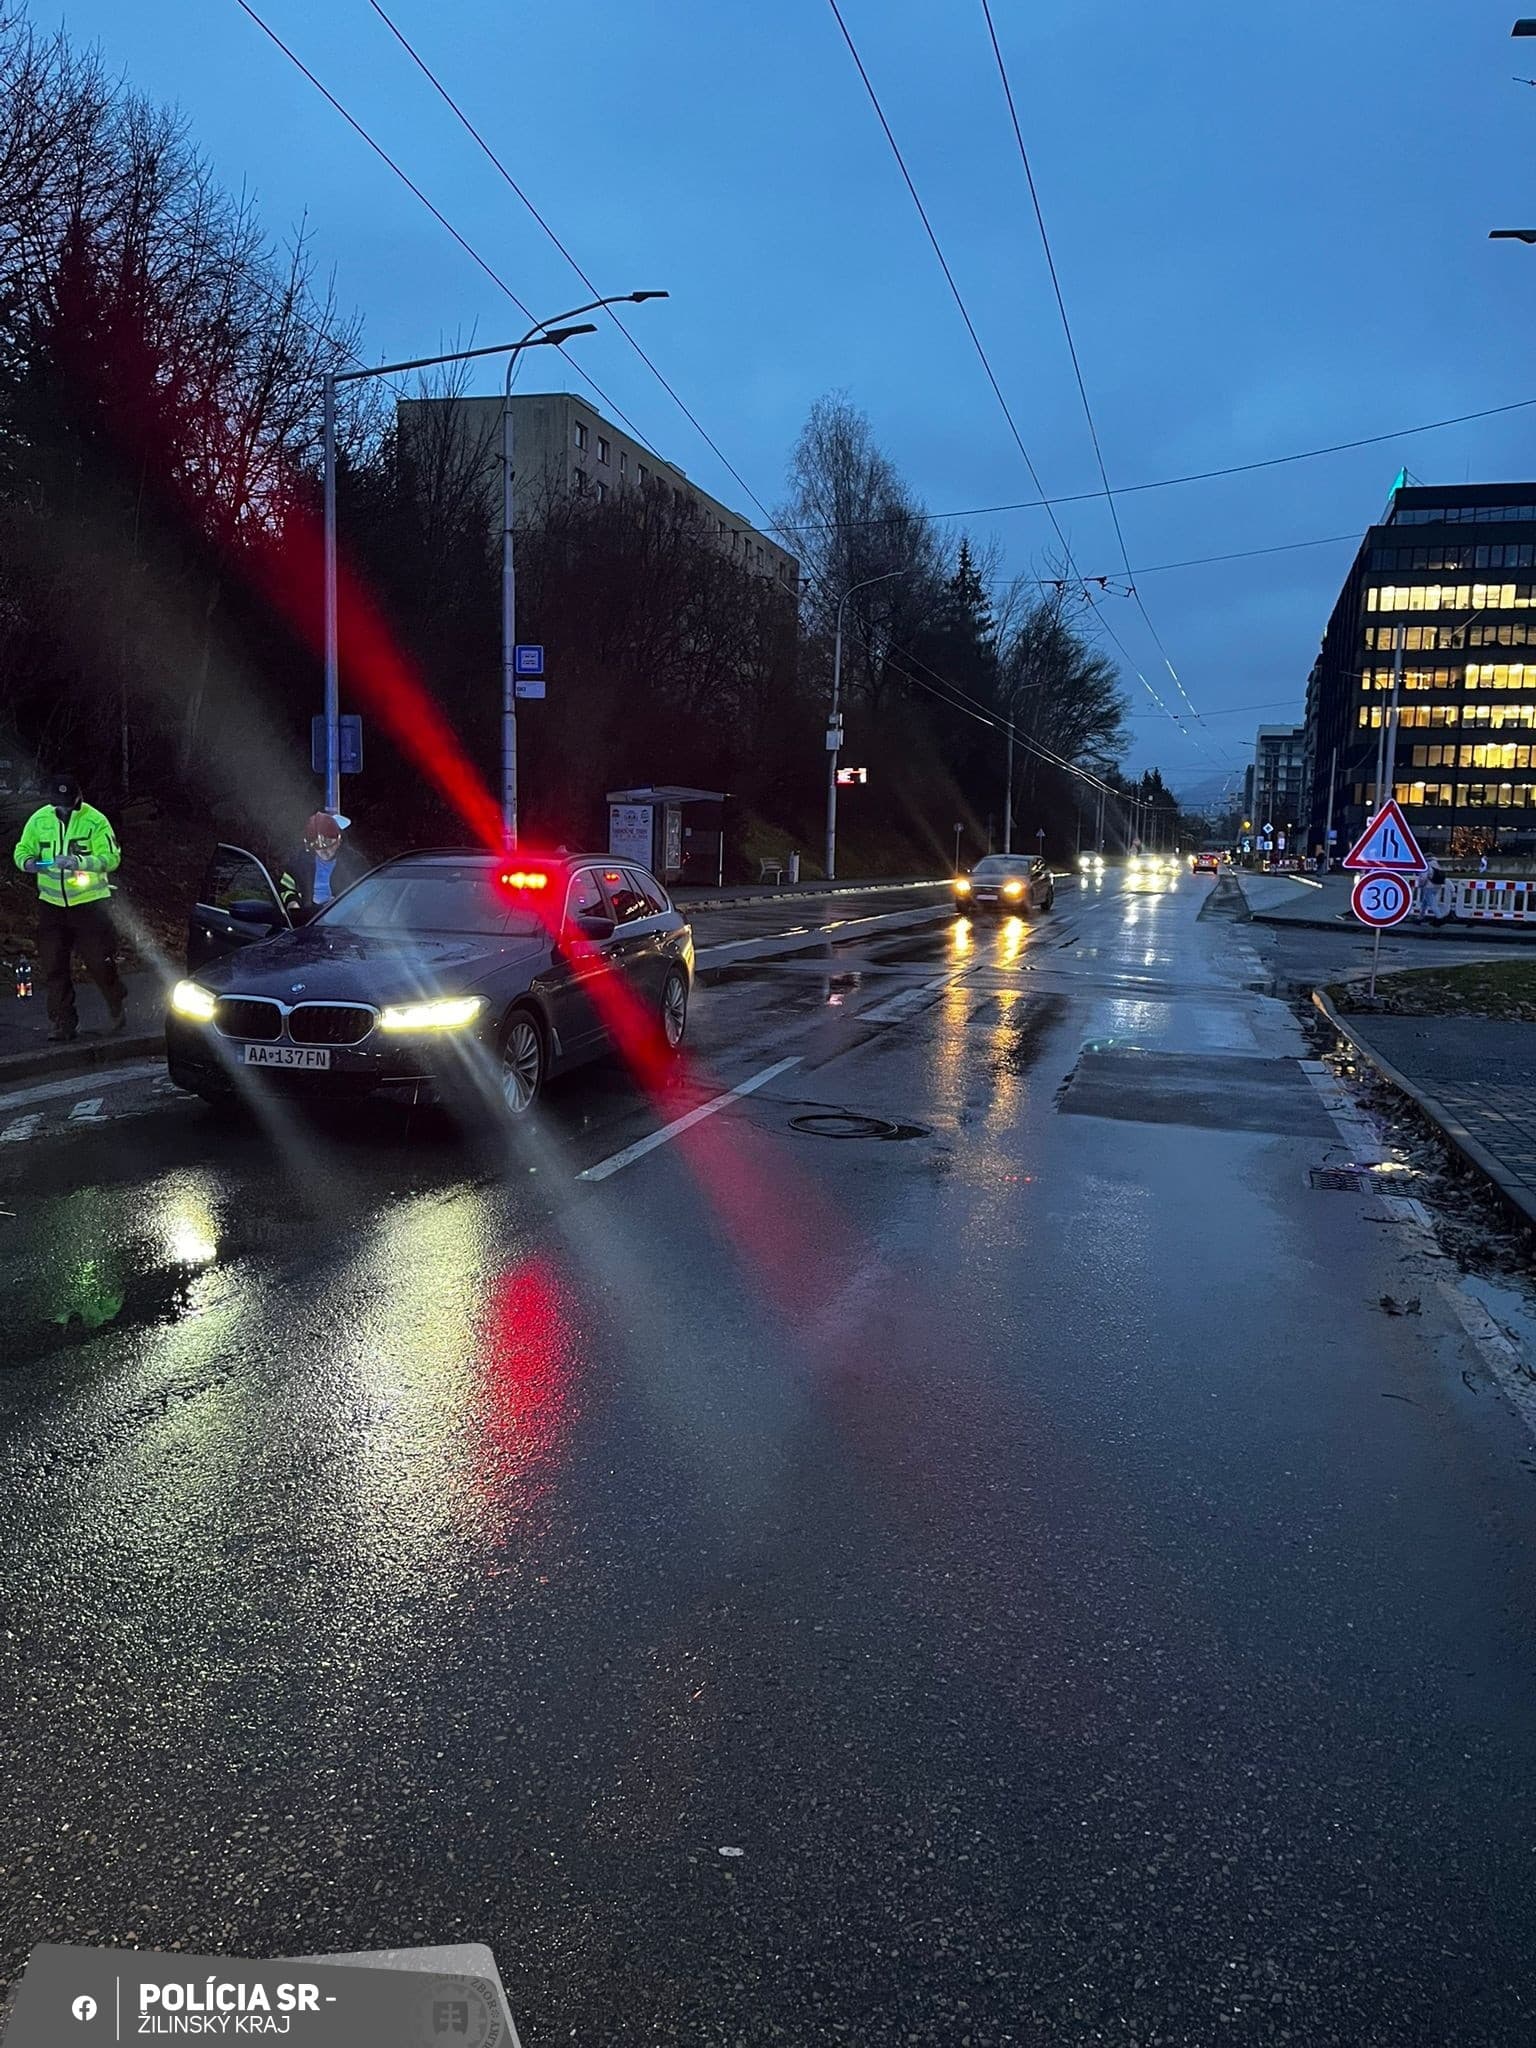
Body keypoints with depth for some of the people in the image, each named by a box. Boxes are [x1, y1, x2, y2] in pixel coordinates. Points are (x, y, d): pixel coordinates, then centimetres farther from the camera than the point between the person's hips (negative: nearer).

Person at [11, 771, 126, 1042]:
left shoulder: (94, 821, -10)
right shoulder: (39, 820, 2)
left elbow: (111, 858, -15)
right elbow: (22, 849, 8)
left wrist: (78, 861, -31)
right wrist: (27, 862, -17)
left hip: (90, 901, -4)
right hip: (52, 903, 4)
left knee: (100, 961, -1)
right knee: (53, 966, 4)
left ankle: (118, 1007, 26)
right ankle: (62, 1022, 15)